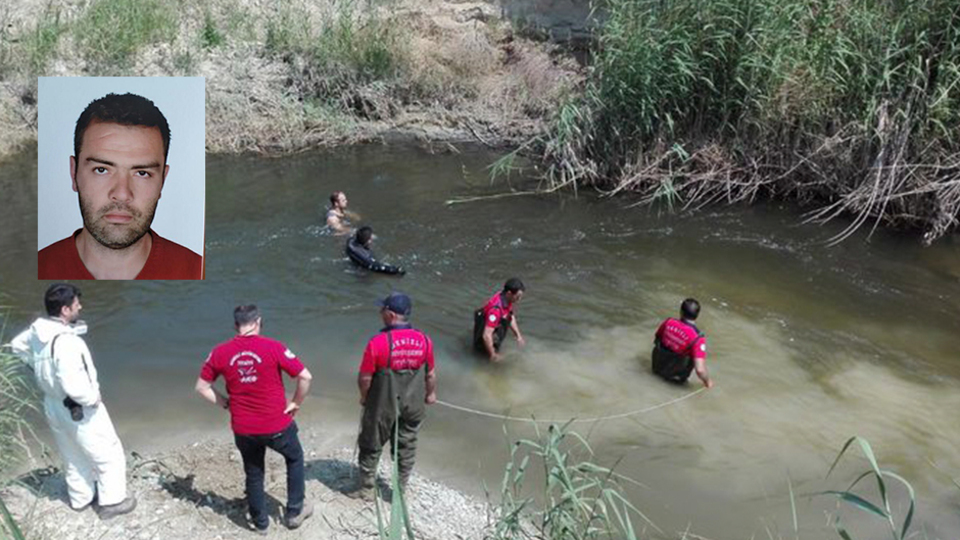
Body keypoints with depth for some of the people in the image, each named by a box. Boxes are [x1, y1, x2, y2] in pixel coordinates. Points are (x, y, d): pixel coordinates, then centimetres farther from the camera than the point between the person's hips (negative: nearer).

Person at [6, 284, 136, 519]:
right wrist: (93, 398, -19)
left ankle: (81, 498, 43)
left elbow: (17, 345, 17)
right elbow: (74, 386, -38)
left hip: (54, 406, 9)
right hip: (80, 411, -8)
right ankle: (112, 502, 20)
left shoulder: (36, 331, -7)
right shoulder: (66, 341, -35)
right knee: (109, 455, 11)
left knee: (73, 457, 26)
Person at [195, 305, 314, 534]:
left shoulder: (220, 352, -5)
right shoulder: (273, 347, -15)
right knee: (295, 459, 26)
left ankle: (260, 522, 39)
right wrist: (296, 403, -1)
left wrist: (226, 403, 10)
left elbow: (202, 387, 4)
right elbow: (305, 377, -15)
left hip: (243, 428, 3)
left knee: (253, 474, 23)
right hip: (277, 425, -2)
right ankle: (294, 512, 32)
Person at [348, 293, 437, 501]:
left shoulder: (378, 343, -23)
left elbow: (365, 377, -15)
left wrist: (364, 397, 4)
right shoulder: (424, 341, -12)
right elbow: (431, 374, 0)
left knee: (371, 446, 18)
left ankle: (366, 488, 33)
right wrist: (431, 393, 19)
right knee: (406, 446, 20)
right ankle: (401, 490, 33)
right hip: (413, 406, 3)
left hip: (383, 405, -3)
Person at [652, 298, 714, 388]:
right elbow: (700, 370, -33)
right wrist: (707, 381, -11)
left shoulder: (668, 322, -17)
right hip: (676, 376, -3)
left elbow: (657, 338, 6)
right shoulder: (697, 338, -29)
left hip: (657, 366, 3)